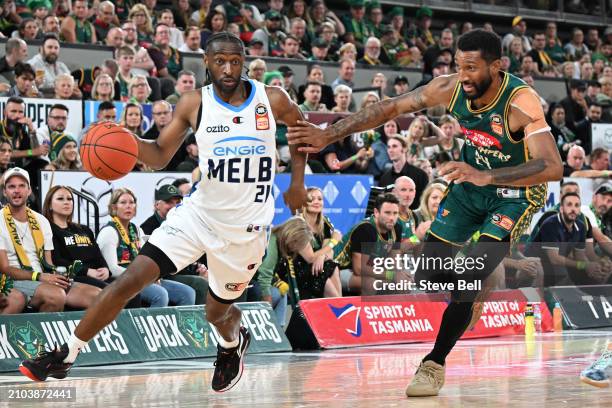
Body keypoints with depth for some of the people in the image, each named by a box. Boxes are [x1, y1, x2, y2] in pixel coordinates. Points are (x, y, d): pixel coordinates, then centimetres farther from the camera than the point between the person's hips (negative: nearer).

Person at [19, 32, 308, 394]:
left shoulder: (273, 100, -8)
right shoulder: (194, 104, -6)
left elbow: (302, 129, 13)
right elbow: (160, 156, 1)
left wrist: (297, 181, 5)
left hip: (246, 226, -1)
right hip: (199, 212, 1)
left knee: (218, 312, 13)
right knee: (132, 279, -14)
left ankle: (234, 343, 52)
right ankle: (66, 354, -5)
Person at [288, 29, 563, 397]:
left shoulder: (521, 102, -33)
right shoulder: (451, 88, -18)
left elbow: (554, 167, -42)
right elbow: (389, 108, -7)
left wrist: (486, 176, -52)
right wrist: (328, 135, -11)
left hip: (517, 191, -6)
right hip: (473, 180, 6)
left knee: (469, 278, -18)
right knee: (431, 269, 7)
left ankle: (434, 363, -6)